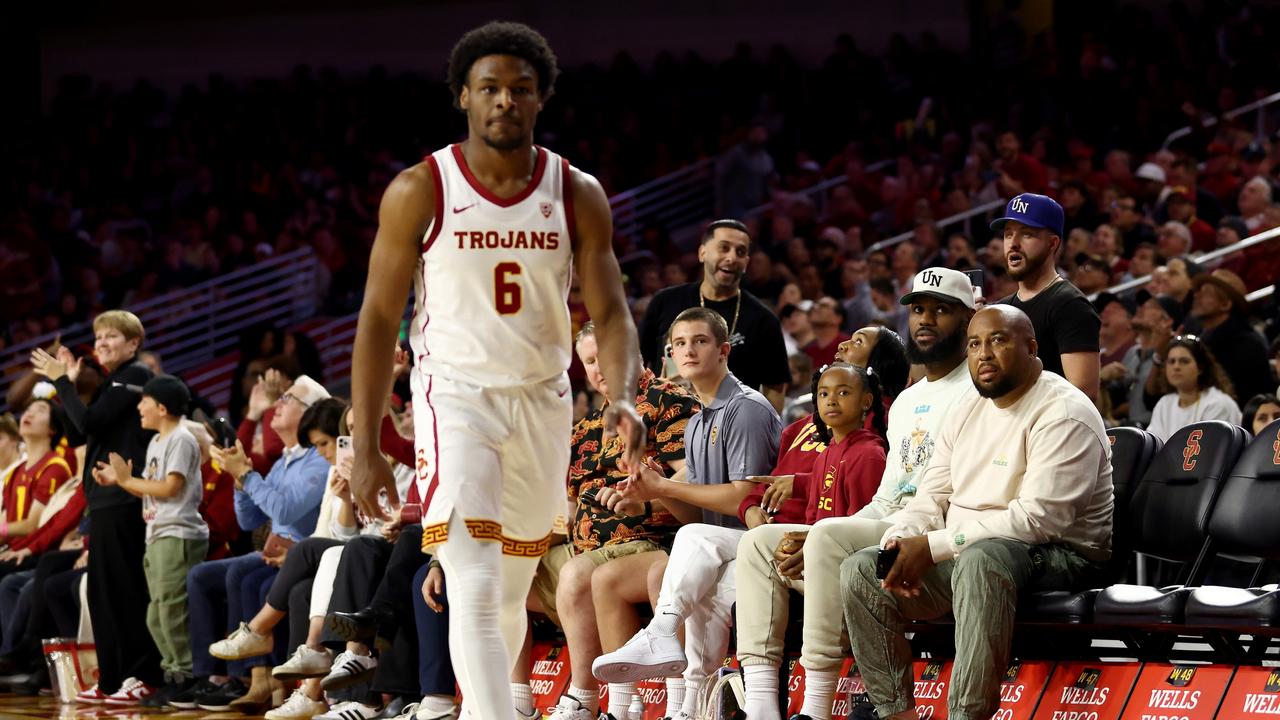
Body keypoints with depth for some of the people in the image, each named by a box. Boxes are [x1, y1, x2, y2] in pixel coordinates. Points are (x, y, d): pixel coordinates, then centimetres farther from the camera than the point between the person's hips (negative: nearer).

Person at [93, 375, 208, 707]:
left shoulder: (181, 440, -10)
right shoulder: (155, 443, 19)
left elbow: (170, 487, -17)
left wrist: (127, 480, -9)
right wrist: (117, 480, 6)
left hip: (178, 536, -10)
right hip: (157, 536, 10)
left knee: (171, 611, -11)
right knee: (156, 616, 10)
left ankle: (186, 677, -7)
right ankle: (174, 674, 16)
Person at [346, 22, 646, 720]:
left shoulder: (577, 195, 0)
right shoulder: (419, 191, -6)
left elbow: (610, 312, -2)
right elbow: (379, 319, -2)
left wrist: (622, 398, -23)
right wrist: (365, 448, -7)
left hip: (542, 400, 4)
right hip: (455, 397, -3)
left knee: (511, 594, 13)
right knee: (475, 592, -17)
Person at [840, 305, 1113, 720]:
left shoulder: (1063, 415, -13)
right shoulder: (966, 413, 14)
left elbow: (1039, 518, -23)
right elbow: (931, 496, 14)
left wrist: (933, 545, -22)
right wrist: (901, 542, -11)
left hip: (1056, 557, -8)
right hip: (963, 555, 8)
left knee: (979, 559, -40)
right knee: (859, 571, -8)